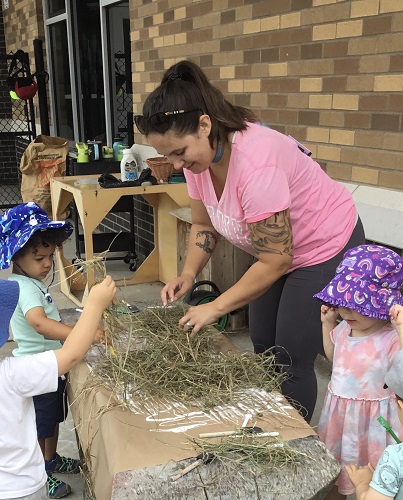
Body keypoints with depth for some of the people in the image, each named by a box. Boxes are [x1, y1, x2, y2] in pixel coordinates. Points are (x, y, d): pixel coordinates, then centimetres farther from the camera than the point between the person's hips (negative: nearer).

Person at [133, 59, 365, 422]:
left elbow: (276, 261, -30)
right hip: (278, 250, 8)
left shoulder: (254, 163, -36)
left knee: (292, 360, -2)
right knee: (262, 346, 16)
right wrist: (187, 275, -13)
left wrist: (215, 308, -25)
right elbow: (203, 225, 2)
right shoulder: (198, 155, -12)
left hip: (326, 249, -8)